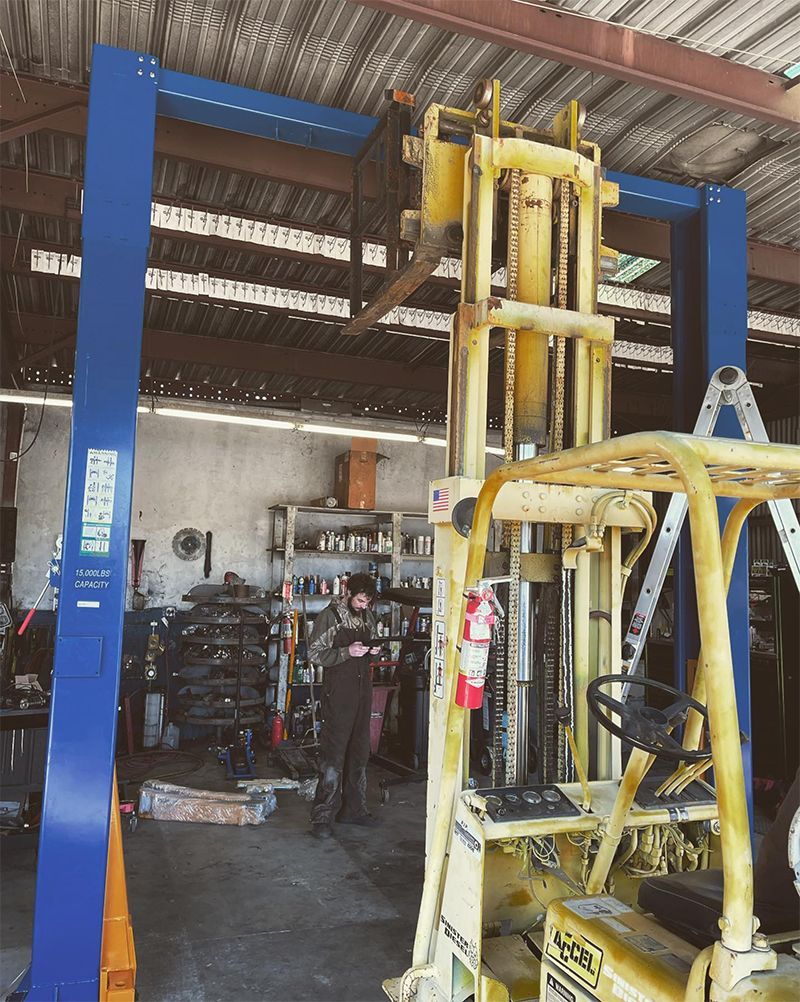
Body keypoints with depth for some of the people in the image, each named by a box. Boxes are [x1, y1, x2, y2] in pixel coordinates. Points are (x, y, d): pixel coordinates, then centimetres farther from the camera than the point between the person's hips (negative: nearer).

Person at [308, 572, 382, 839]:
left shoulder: (368, 616, 10)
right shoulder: (329, 616, -9)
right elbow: (314, 653, -11)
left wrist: (374, 650, 0)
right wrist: (347, 651, -22)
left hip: (363, 690, 7)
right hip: (338, 693, -7)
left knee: (359, 752, 13)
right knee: (333, 756, -6)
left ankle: (353, 809, 25)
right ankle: (322, 817, 2)